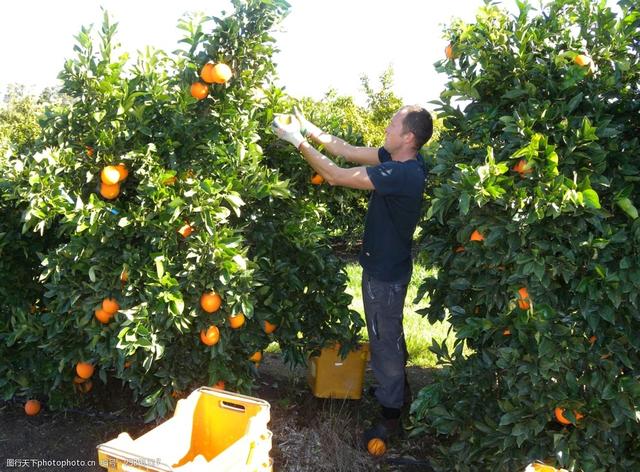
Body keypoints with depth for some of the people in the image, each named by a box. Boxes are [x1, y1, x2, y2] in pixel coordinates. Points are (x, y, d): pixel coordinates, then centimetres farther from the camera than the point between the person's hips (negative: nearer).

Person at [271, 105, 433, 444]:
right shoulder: (399, 160, -3)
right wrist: (310, 129, -2)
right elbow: (348, 151, 3)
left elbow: (335, 176, -29)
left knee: (385, 342, 7)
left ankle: (391, 417, 27)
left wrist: (298, 140, -21)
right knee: (390, 335, 27)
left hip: (385, 273, -10)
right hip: (388, 265, 10)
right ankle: (398, 388, 50)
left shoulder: (402, 174, -32)